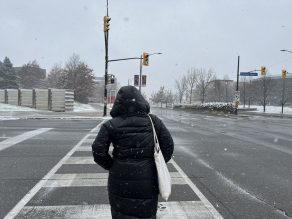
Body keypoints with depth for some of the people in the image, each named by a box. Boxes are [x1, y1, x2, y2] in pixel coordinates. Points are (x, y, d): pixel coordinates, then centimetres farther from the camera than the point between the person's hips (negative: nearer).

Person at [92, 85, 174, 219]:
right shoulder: (154, 122, -2)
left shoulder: (111, 125, -8)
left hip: (121, 181, -1)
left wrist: (111, 166, 5)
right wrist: (156, 165, 9)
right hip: (148, 182, 2)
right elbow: (168, 147, -1)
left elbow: (98, 152, -10)